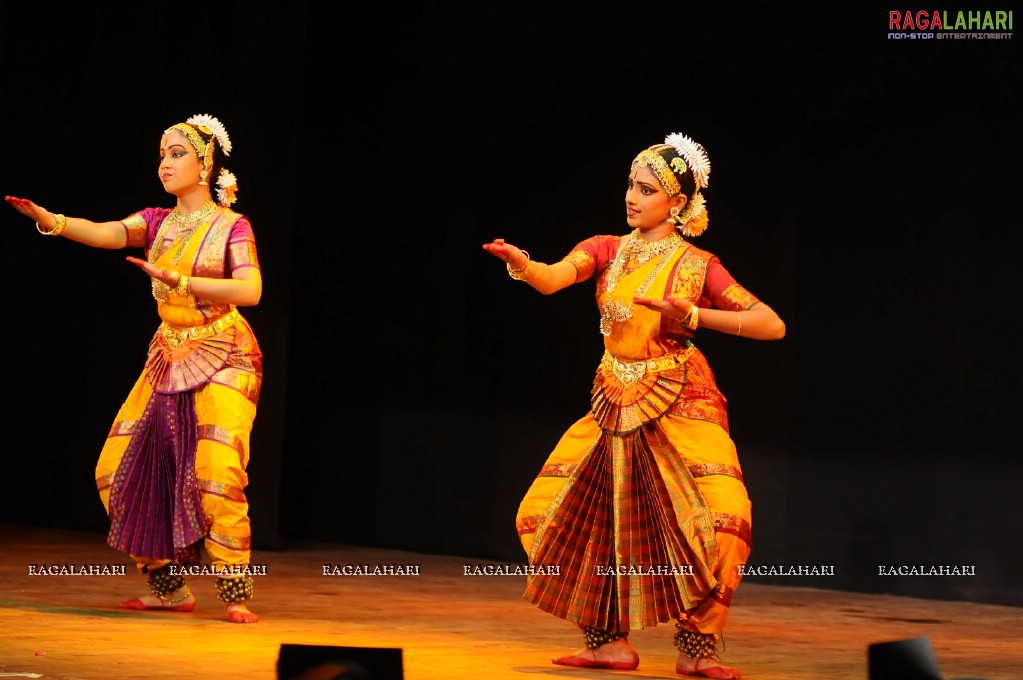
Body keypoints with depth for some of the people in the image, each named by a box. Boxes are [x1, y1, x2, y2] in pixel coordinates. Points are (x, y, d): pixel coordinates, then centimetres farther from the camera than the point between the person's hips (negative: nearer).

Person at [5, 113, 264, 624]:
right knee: (120, 469, -1)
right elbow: (104, 233, -10)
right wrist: (48, 219, -28)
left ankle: (236, 596, -10)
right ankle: (169, 587, 11)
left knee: (216, 473, -21)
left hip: (223, 358, -6)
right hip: (169, 358, 6)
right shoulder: (158, 223, 9)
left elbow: (251, 290, -20)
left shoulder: (232, 226, -5)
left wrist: (179, 280, -29)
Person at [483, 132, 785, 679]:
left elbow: (772, 326, -8)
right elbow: (552, 279, -16)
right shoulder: (607, 250, 4)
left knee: (718, 521, -23)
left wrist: (693, 315, -16)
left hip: (679, 406, -4)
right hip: (614, 404, 4)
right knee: (560, 517, 0)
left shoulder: (697, 265, -4)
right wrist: (521, 263, -39)